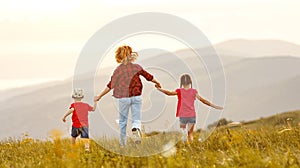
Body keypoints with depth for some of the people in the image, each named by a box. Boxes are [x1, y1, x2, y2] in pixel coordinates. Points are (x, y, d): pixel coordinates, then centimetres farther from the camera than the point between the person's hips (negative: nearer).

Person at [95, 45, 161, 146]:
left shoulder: (118, 70, -2)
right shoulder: (137, 67, 1)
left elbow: (110, 85, -4)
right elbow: (149, 77, 13)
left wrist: (99, 96, 3)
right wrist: (157, 83, 32)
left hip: (123, 98, 0)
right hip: (136, 96, 0)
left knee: (122, 121, 15)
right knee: (136, 120, 7)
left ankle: (122, 143, 20)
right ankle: (136, 129, -28)